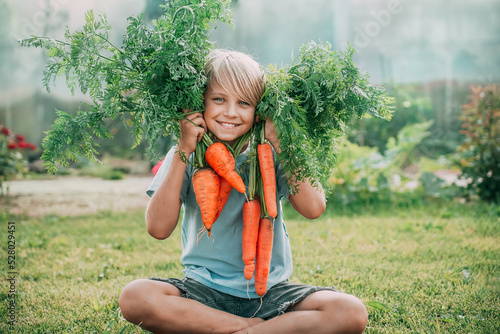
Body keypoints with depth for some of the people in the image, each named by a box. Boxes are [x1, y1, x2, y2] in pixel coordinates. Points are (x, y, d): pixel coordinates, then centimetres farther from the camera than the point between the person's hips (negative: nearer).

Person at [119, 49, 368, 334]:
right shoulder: (184, 157, 1)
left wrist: (278, 143, -11)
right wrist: (183, 151, -14)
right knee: (135, 297, -30)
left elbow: (313, 208, -15)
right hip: (205, 290, 0)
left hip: (270, 290, 0)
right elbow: (159, 228, -13)